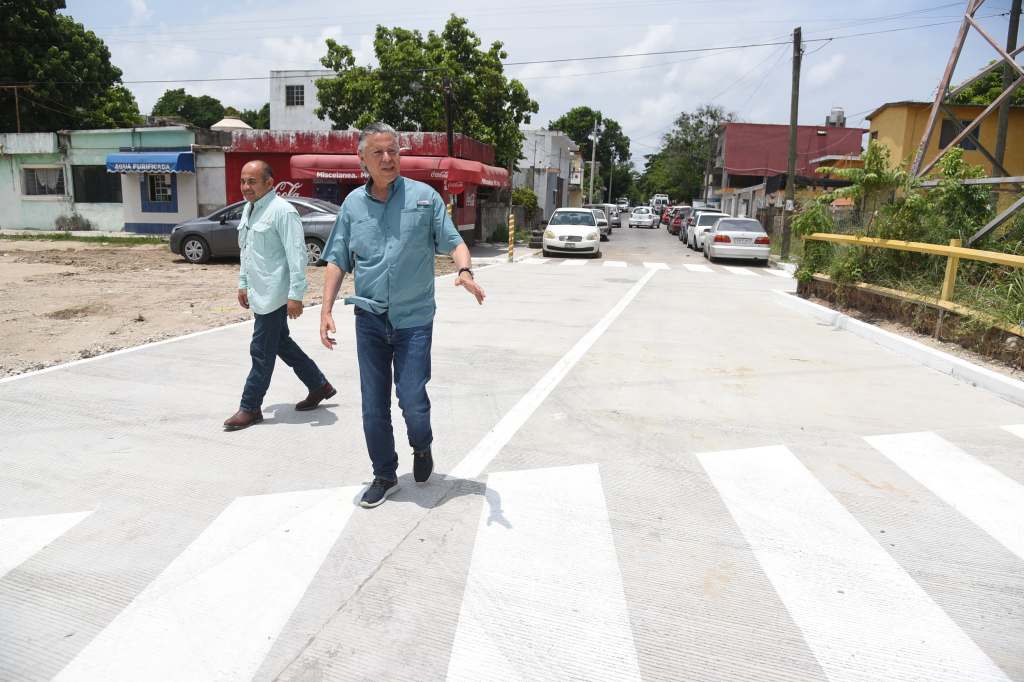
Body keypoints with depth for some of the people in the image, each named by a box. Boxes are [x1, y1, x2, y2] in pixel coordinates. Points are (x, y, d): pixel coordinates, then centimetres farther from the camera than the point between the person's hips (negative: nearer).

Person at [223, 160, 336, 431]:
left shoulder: (282, 211, -16)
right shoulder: (249, 209, 12)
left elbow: (297, 255, -20)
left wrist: (296, 295, -23)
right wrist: (243, 284, 21)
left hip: (274, 294, -10)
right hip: (259, 293, 10)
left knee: (261, 351, -1)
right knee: (281, 343, 17)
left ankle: (250, 408, 12)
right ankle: (319, 385, 32)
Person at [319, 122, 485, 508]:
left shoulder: (424, 197, -1)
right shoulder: (353, 204, 6)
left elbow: (453, 242, -2)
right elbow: (337, 261, 9)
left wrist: (464, 271, -23)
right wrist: (326, 310, 1)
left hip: (414, 320, -3)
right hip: (369, 320, 3)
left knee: (412, 401, -4)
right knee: (373, 406, 7)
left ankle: (422, 448, 29)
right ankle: (384, 476, 25)